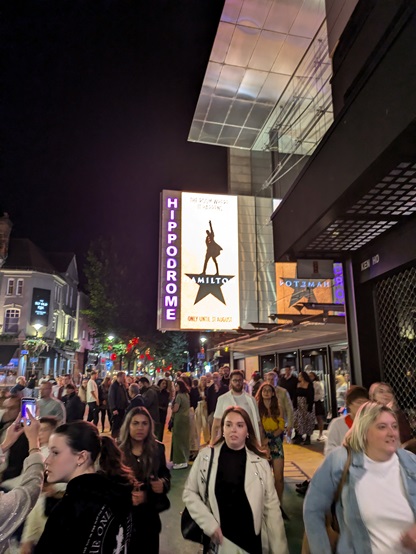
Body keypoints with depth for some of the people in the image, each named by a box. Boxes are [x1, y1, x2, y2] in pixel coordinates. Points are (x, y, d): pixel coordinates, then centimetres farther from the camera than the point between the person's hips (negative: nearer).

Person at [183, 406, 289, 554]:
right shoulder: (206, 455, -8)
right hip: (219, 540, -1)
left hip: (251, 540, 1)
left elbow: (271, 507, -5)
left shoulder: (260, 462, -7)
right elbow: (189, 493, -2)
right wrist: (209, 524, -11)